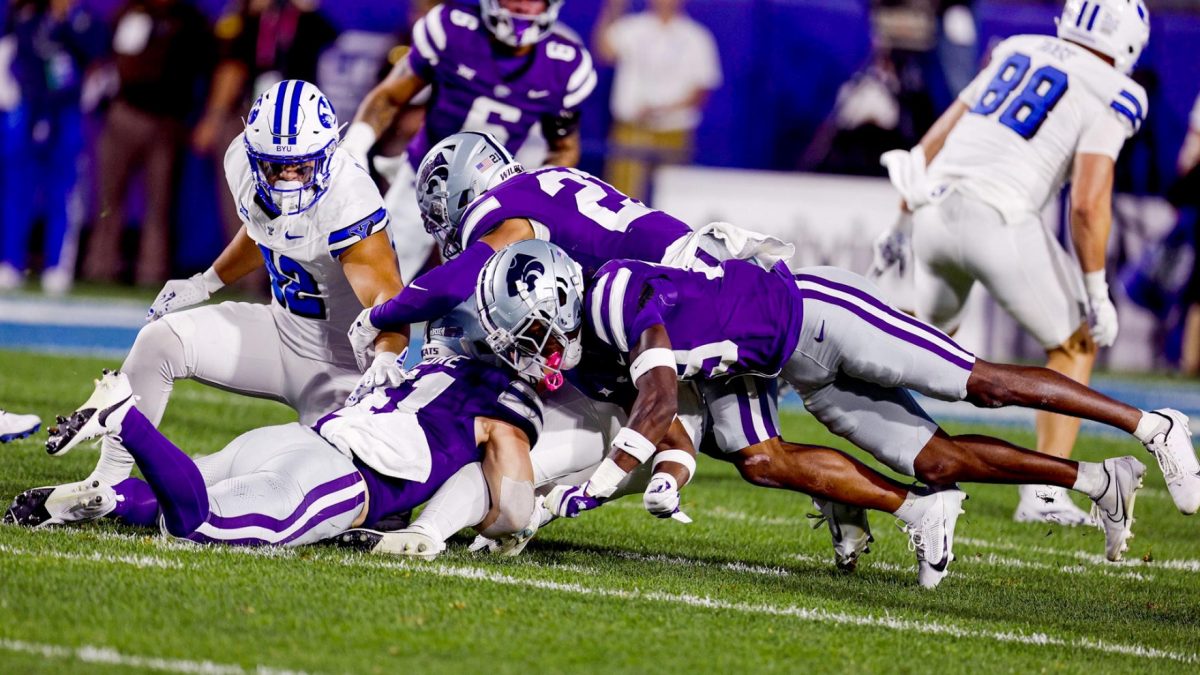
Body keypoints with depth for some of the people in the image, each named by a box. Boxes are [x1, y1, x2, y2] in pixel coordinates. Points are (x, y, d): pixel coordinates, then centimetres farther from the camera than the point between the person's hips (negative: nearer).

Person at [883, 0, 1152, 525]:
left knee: (932, 330, 31)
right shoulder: (1107, 98, 1)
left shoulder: (1017, 52, 20)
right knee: (1076, 344, 14)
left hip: (936, 210, 6)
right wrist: (1097, 295, -1)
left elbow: (937, 136, 22)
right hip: (999, 221, -6)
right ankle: (1044, 495, 7)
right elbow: (1088, 204, -9)